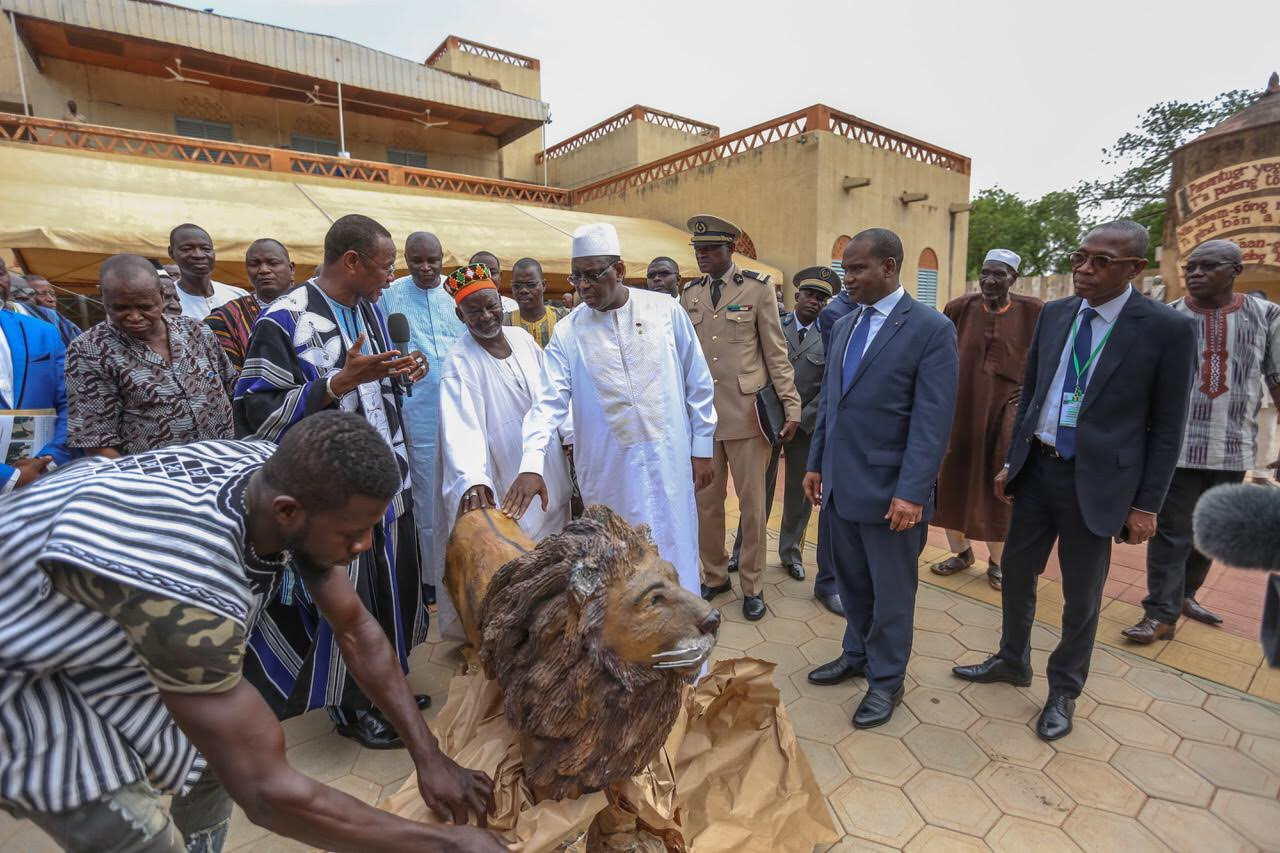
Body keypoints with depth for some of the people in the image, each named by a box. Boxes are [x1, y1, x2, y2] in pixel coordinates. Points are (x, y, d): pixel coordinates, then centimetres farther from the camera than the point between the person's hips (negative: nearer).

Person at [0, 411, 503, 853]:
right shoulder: (187, 583, -43)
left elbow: (356, 629, -9)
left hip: (103, 633, 7)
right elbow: (266, 791, -37)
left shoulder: (285, 482, -20)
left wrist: (427, 754, -10)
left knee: (212, 764, 14)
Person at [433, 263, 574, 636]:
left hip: (549, 471, 6)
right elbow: (461, 427, -28)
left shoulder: (522, 337, 2)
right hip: (509, 485, -5)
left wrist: (572, 434, 9)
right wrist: (471, 479, -41)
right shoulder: (460, 364, -14)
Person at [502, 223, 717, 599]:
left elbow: (697, 384, 4)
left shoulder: (666, 311, -2)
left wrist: (702, 448, 4)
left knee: (674, 557, 10)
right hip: (608, 469, 1)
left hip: (668, 461, 0)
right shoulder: (567, 332, -1)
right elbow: (549, 402, -9)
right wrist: (532, 464, -23)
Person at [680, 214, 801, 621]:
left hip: (747, 412, -3)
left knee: (752, 503, 6)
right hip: (700, 414, 4)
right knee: (705, 501, 10)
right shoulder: (689, 295, 10)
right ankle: (714, 576, 29)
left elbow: (776, 352, -1)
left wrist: (791, 405, -7)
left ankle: (752, 586, 23)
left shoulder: (757, 287, -1)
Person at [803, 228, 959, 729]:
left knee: (890, 591, 12)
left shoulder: (931, 329, -11)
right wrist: (816, 463, 12)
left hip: (889, 487, -6)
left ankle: (886, 679, 31)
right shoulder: (843, 325, 10)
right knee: (852, 582, 20)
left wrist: (912, 492, -20)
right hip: (840, 483, 6)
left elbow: (933, 420, -15)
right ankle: (857, 655, 41)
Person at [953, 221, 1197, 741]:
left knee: (1081, 594, 11)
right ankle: (1013, 660, 39)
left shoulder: (1167, 329, -11)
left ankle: (1063, 691, 33)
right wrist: (1012, 460, 9)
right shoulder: (1054, 314, 2)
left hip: (1097, 479, -4)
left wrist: (1147, 504, -7)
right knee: (1017, 570, 17)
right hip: (1037, 467, 5)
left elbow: (1167, 427, -7)